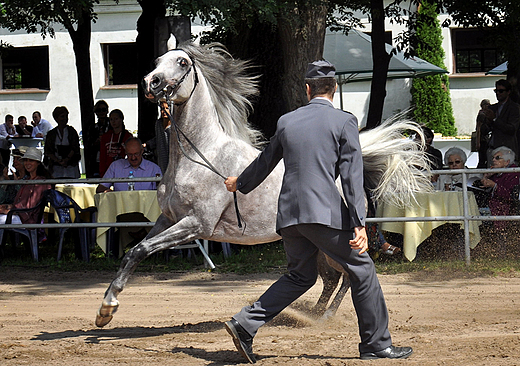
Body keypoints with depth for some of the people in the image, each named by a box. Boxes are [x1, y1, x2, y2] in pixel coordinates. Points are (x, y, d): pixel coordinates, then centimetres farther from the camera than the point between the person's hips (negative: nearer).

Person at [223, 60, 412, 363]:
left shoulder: (286, 121, 13)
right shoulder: (344, 121, 0)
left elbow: (265, 162, 27)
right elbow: (352, 175, -7)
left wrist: (240, 184, 46)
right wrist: (359, 224, -12)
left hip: (289, 214, 5)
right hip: (325, 212, -5)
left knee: (301, 276, 20)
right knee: (362, 270, 7)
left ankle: (245, 324, 8)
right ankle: (377, 344, 8)